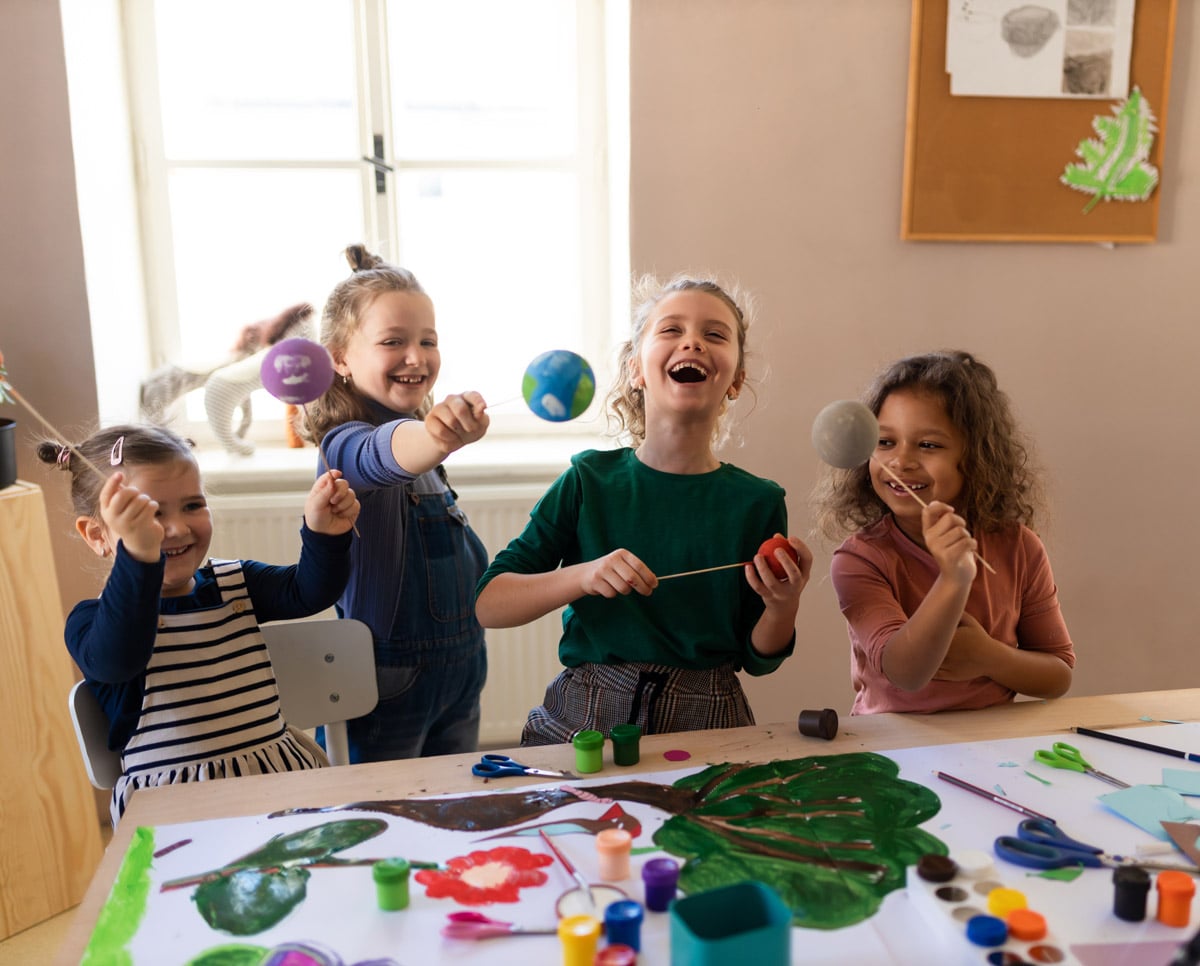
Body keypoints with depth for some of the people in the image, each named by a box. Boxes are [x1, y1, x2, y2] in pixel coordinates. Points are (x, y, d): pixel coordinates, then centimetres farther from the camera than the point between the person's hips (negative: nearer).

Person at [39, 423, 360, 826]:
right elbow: (115, 659, -28)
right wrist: (138, 556, -44)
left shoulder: (237, 583, 12)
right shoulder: (92, 621, -5)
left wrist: (325, 535, -22)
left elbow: (309, 591, -1)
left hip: (281, 776, 4)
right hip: (171, 803, -3)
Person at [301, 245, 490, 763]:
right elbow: (383, 456, -45)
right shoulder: (348, 444, -18)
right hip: (387, 687, -7)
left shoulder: (421, 442, 7)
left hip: (459, 675, 8)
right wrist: (440, 439, -63)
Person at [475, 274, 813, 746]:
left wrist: (782, 606, -14)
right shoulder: (590, 481, -4)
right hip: (581, 722, 0)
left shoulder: (758, 503, -3)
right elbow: (488, 603, -5)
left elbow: (758, 658, 6)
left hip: (704, 728, 1)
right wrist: (582, 576, -20)